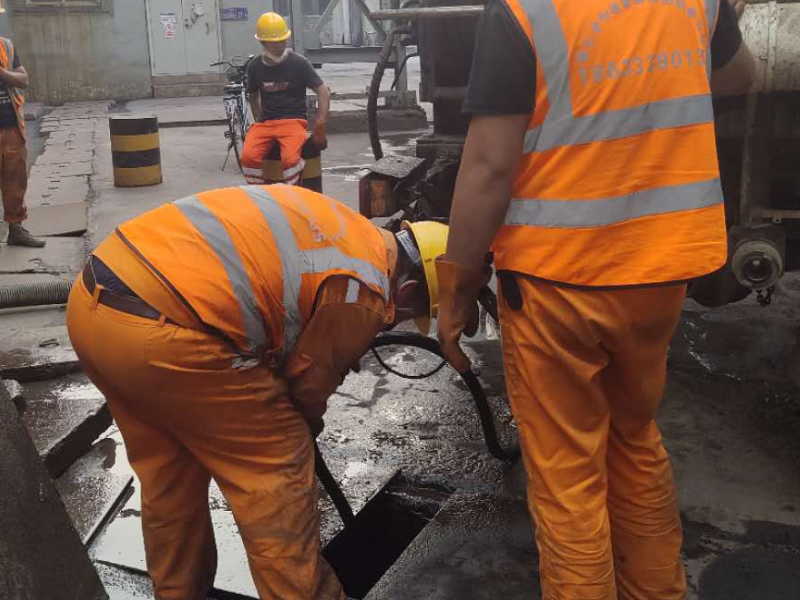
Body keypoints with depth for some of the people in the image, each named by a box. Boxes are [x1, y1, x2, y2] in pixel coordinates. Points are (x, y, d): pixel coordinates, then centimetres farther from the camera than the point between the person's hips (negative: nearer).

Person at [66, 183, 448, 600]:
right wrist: (305, 427, 29)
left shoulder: (335, 223, 20)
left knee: (170, 476, 26)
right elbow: (307, 381, 5)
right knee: (275, 474, 8)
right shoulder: (362, 291, -4)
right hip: (159, 334, -9)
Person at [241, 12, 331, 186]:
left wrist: (320, 125, -13)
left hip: (293, 120, -3)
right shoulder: (255, 66, 6)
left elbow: (323, 92, -4)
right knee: (248, 157, -25)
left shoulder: (299, 63, -4)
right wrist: (259, 119, 12)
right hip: (266, 122, 3)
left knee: (290, 158, -33)